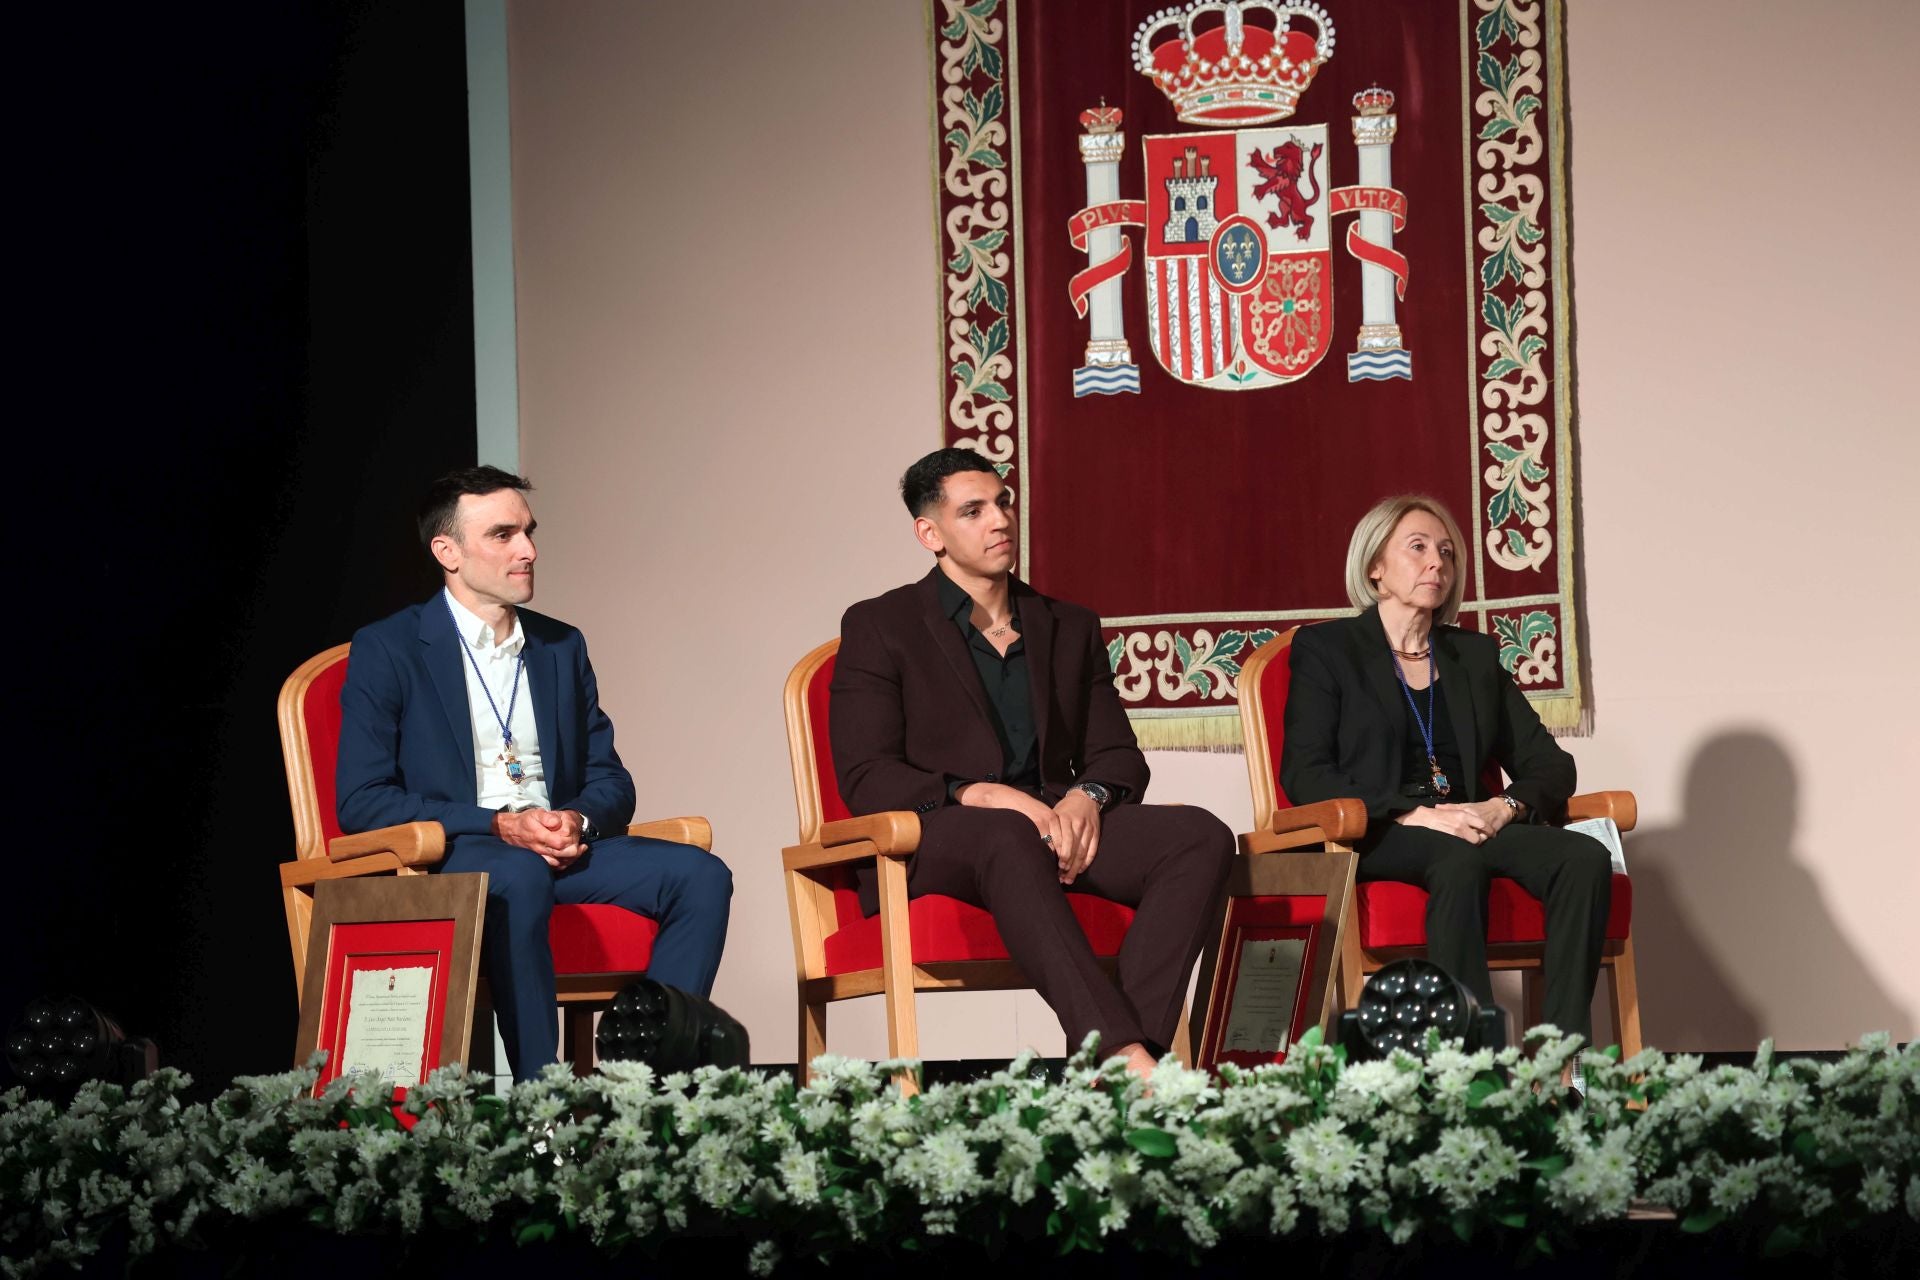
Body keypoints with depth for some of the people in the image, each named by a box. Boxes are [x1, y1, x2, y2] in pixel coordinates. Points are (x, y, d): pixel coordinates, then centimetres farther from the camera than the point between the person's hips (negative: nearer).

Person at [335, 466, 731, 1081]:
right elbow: (361, 801, -6)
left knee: (700, 875, -19)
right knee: (520, 879, -39)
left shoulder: (562, 647, 19)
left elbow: (610, 778, 19)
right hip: (444, 857, -6)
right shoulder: (386, 650, 2)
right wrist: (498, 825, -16)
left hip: (561, 847, 6)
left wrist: (580, 821, -7)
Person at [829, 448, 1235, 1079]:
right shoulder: (879, 628, 8)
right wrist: (978, 795, -19)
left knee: (1201, 838, -24)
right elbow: (865, 779, -3)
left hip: (1057, 823, 5)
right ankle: (1123, 1056, -54)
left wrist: (1088, 797, -9)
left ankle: (1122, 1056, -41)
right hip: (934, 838, -5)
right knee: (1008, 839, -41)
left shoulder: (1071, 629, 23)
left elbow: (1121, 759, 17)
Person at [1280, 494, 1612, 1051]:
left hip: (1471, 829, 5)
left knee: (1585, 858, -27)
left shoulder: (1476, 655, 23)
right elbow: (1304, 775, -4)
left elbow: (1549, 763, 17)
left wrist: (1505, 807, -8)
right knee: (1460, 859, -39)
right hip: (1374, 840, -5)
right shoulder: (1325, 648, 10)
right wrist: (1413, 815, -17)